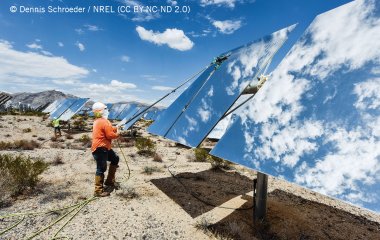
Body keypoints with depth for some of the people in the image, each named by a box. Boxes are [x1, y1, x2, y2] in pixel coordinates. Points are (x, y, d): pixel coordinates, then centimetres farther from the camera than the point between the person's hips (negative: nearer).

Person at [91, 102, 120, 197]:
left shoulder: (98, 121, 14)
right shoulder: (104, 122, -18)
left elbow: (108, 129, 19)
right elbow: (110, 135, -21)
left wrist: (116, 128, 3)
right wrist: (117, 133, -3)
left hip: (103, 147, 11)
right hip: (100, 148, -11)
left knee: (115, 159, 22)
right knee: (101, 169, -3)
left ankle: (109, 181, 28)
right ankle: (98, 191, 8)